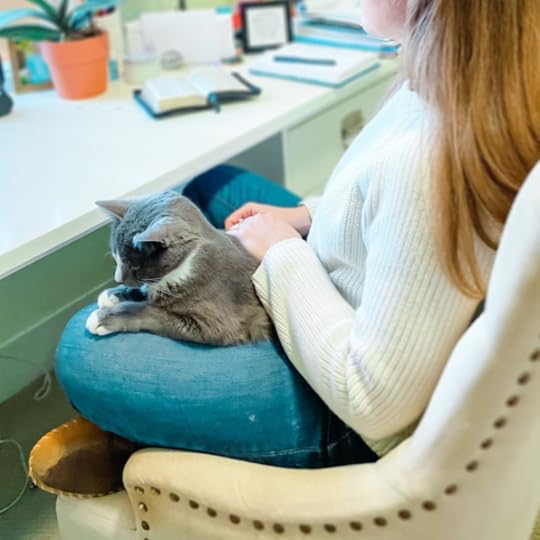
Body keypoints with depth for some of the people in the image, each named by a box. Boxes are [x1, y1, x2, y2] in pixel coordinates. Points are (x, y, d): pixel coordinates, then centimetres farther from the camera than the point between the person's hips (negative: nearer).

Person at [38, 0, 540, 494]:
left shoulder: (426, 163, -39)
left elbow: (376, 404, -32)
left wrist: (283, 252, -20)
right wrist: (309, 216, -2)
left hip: (340, 419, -9)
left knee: (83, 345, -4)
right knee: (209, 188, 20)